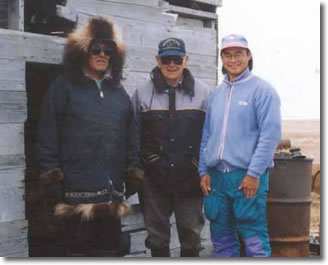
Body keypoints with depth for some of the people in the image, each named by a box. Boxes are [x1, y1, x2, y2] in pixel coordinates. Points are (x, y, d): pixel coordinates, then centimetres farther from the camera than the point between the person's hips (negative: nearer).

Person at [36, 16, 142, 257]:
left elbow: (131, 134, 16)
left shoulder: (119, 92, 15)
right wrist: (50, 172, -10)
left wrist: (134, 169, 9)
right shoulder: (64, 87, 0)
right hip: (76, 187, -5)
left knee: (111, 245, 13)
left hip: (112, 188, 5)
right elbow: (48, 133, -5)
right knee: (78, 246, 3)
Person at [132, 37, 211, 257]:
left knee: (191, 232, 9)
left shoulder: (202, 93, 3)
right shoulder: (142, 93, 4)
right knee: (157, 233, 11)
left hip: (191, 177, 0)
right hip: (154, 178, 1)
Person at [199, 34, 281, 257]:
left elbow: (270, 134, -11)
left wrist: (254, 174, -15)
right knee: (221, 239, 12)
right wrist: (204, 171, 9)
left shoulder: (262, 90, -4)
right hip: (216, 176, 6)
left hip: (247, 176, -6)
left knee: (254, 238, -5)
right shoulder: (216, 94, 16)